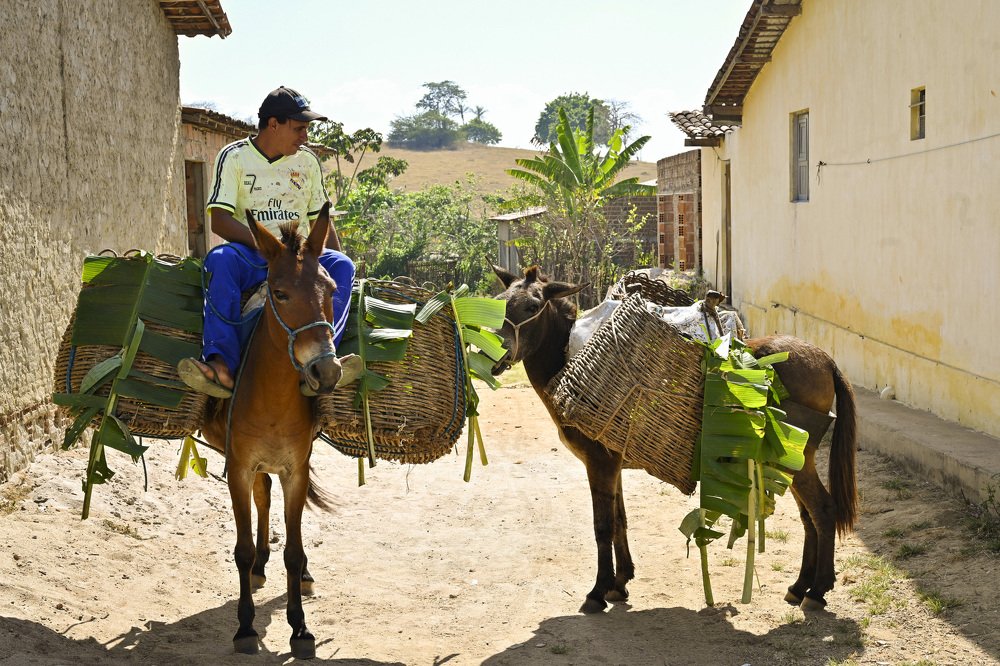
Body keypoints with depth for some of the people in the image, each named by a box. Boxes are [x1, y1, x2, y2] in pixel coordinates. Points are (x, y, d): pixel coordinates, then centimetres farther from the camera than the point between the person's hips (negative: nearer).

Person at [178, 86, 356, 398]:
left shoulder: (307, 160, 13)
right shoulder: (234, 157, 1)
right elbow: (219, 220, -9)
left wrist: (337, 261, 0)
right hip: (250, 255, -3)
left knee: (342, 265, -27)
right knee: (220, 259, -36)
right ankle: (221, 365, -47)